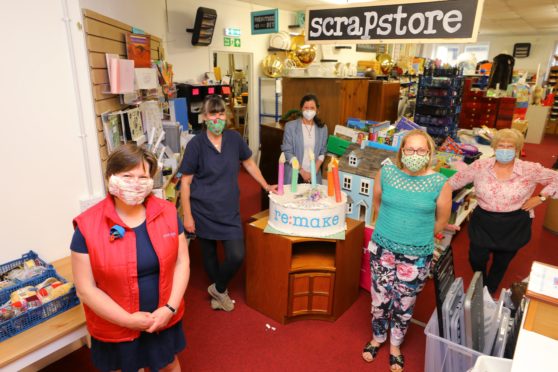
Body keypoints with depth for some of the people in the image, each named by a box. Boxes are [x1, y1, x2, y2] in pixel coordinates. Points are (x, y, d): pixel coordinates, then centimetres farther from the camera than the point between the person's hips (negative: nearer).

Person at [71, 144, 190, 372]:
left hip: (164, 318, 2)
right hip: (115, 328, -2)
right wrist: (128, 320, -16)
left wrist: (171, 308, -14)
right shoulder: (88, 226, -17)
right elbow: (86, 289, -14)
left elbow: (182, 261, -5)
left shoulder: (168, 212, -10)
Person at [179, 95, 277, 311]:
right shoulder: (196, 144, -11)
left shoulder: (234, 138, -2)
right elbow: (185, 182, -8)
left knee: (237, 256, -5)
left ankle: (218, 289, 25)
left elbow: (249, 163, 14)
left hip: (230, 210, 2)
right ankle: (219, 292, 40)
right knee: (209, 254, 14)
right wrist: (187, 216, -9)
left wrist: (266, 186, 13)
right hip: (203, 212, -2)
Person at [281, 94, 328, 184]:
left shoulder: (322, 128, 4)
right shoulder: (290, 126, -4)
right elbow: (287, 152, -7)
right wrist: (302, 171, -13)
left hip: (313, 175, 2)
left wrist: (315, 171, -8)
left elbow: (322, 152, 5)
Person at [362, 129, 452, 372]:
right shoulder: (386, 173, -9)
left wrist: (418, 235, 9)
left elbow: (441, 221, 1)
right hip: (383, 248, 1)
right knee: (380, 298, 16)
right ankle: (377, 337, 44)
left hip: (417, 255, -1)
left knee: (404, 303, 16)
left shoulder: (440, 184, -14)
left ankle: (395, 345, 42)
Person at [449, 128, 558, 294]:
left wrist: (540, 198, -6)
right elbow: (455, 181, -2)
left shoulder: (530, 170, -11)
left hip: (514, 226, 0)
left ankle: (489, 292, 47)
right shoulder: (480, 166, -9)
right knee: (476, 258, 8)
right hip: (483, 223, 0)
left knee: (502, 262, 19)